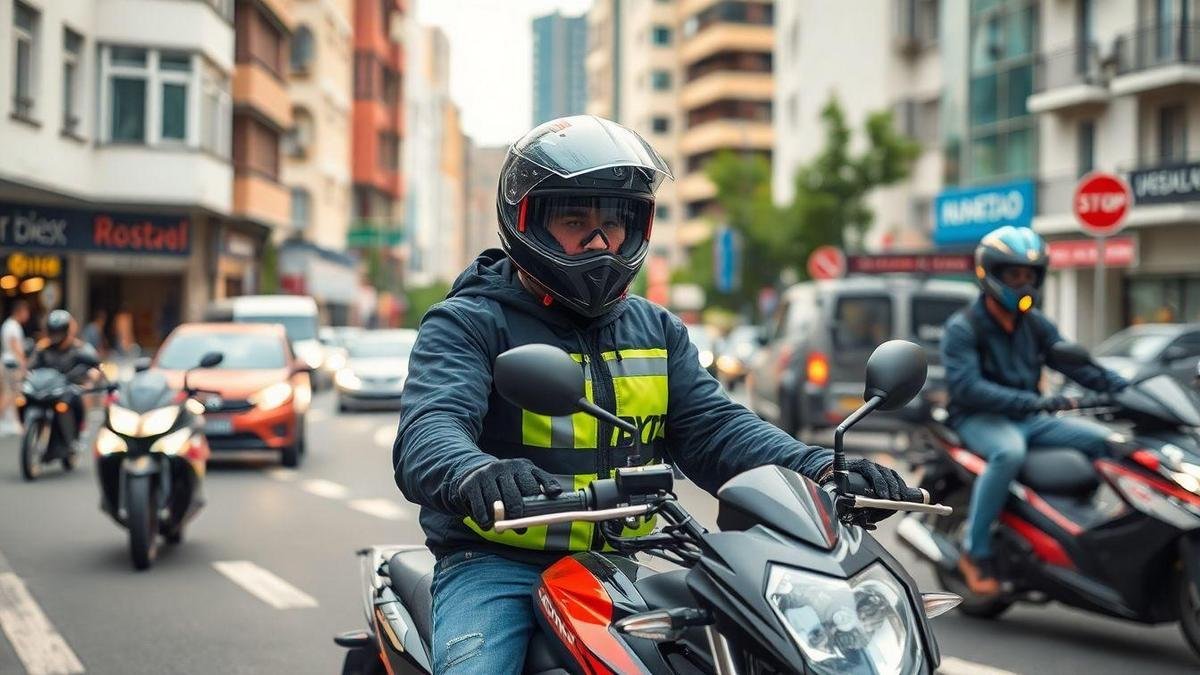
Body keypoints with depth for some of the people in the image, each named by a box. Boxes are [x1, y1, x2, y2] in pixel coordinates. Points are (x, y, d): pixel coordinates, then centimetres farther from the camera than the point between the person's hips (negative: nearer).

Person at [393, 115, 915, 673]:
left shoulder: (657, 331, 14)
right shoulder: (468, 324, -4)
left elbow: (711, 426, 4)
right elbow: (431, 430, -21)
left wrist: (818, 470, -16)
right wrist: (474, 475, -47)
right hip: (496, 565, -5)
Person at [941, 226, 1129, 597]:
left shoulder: (1035, 324, 11)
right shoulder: (962, 328, -10)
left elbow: (1074, 362, 7)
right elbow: (966, 387, -22)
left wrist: (1123, 386, -11)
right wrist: (1035, 402, -31)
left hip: (1029, 418, 7)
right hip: (980, 418, -7)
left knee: (1106, 440, -8)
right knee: (1009, 451, -39)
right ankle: (975, 552, -29)